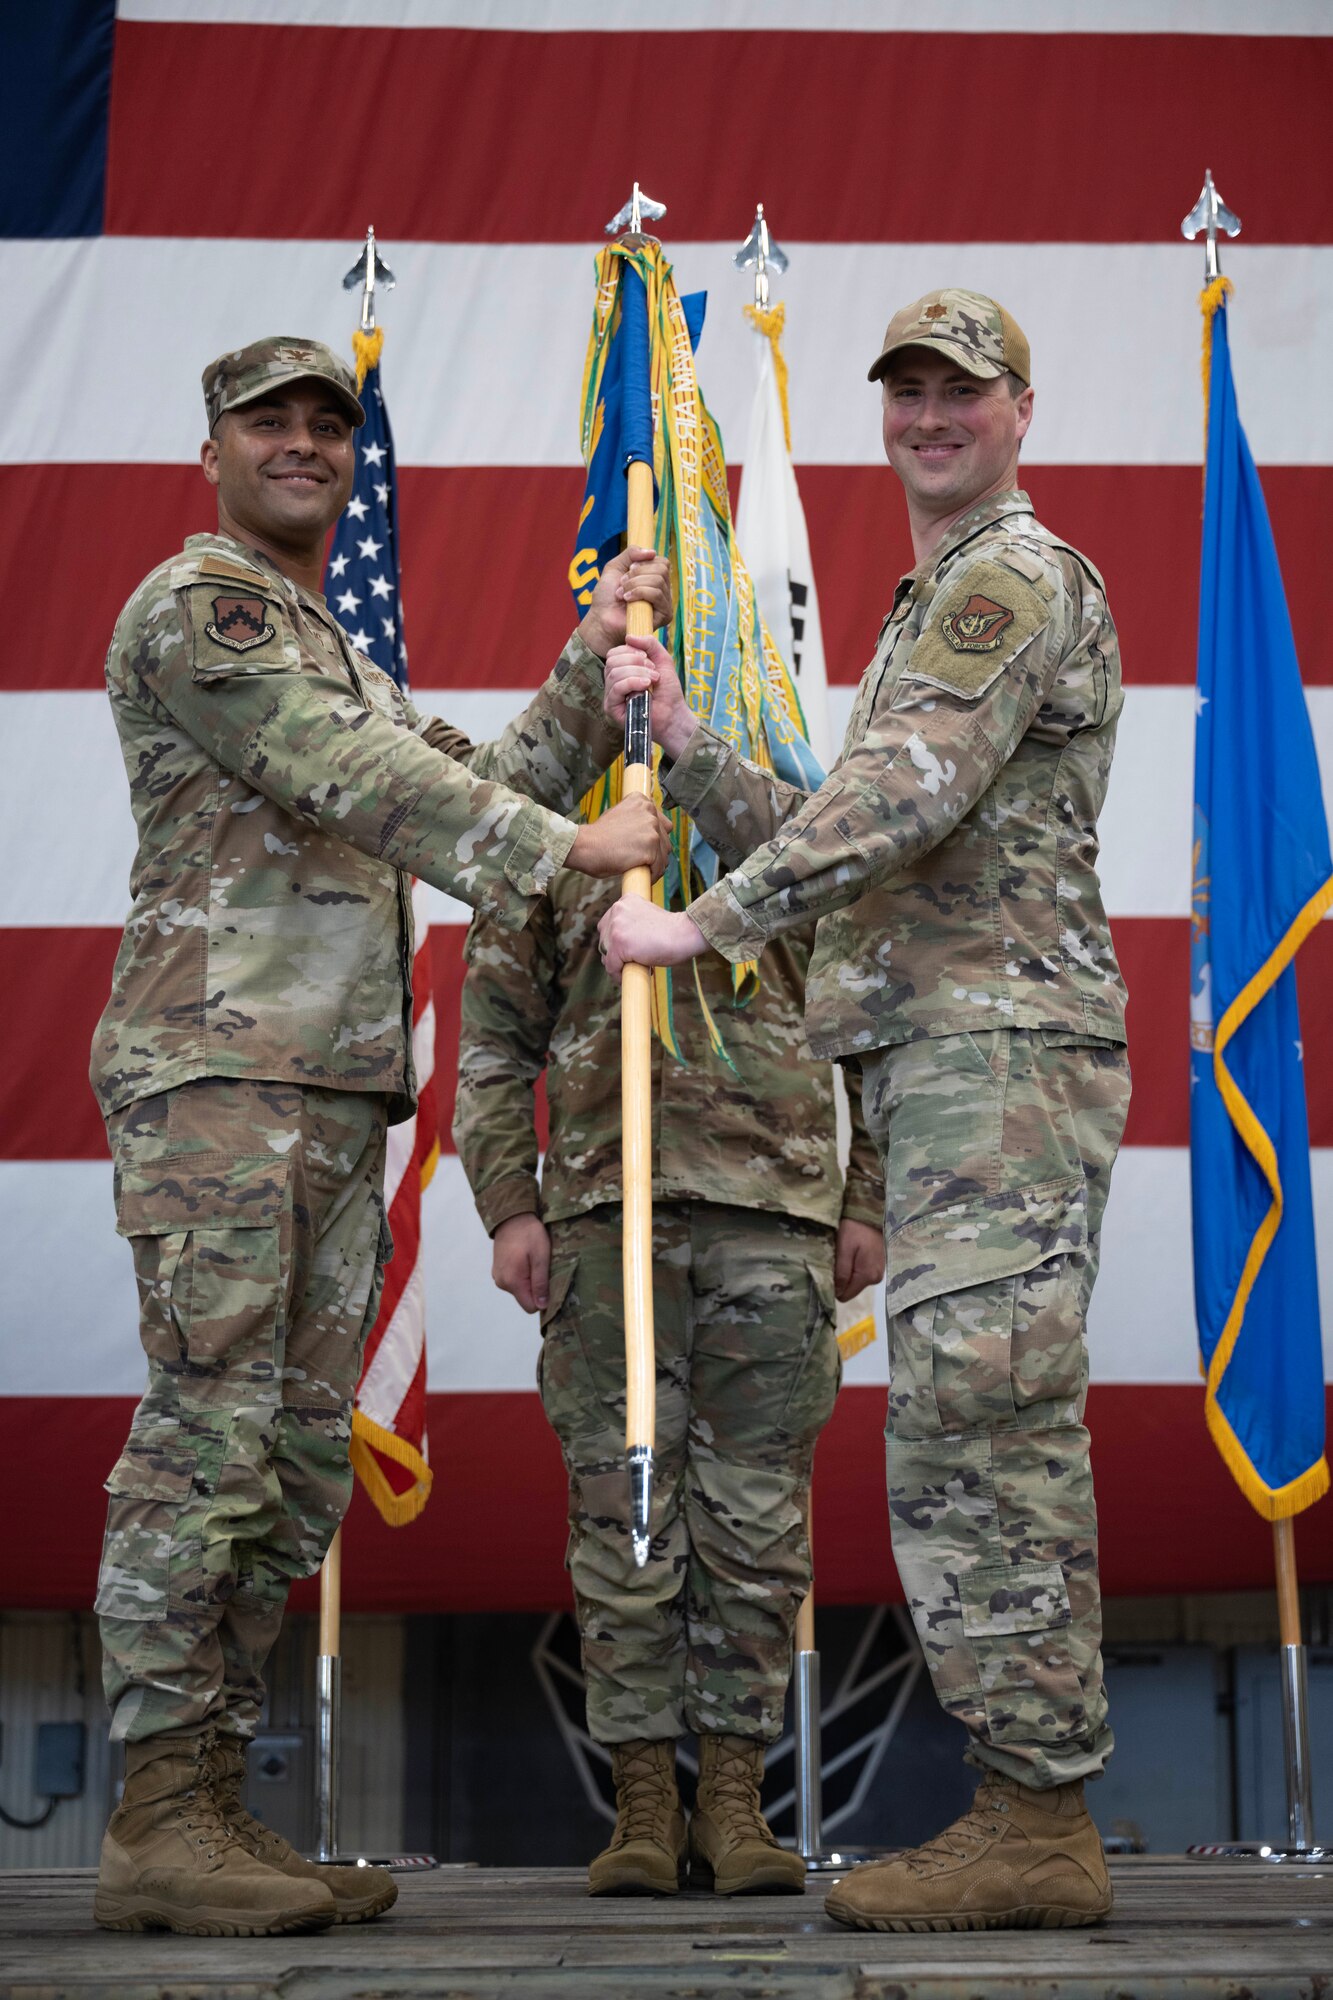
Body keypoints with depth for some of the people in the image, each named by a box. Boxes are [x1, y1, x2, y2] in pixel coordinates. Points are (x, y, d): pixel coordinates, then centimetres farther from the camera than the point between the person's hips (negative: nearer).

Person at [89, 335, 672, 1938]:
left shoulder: (344, 659, 28)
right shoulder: (194, 604, -2)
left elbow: (485, 793, 22)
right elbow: (357, 779, -13)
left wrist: (595, 657, 15)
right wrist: (569, 848, -12)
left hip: (338, 1098, 9)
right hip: (218, 1070, -9)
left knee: (297, 1465, 5)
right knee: (208, 1431, -12)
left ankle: (210, 1804, 9)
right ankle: (159, 1826, -10)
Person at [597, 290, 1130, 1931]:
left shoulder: (1015, 575, -5)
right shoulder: (933, 613, 28)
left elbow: (901, 804, -18)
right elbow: (840, 848, 25)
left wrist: (700, 927, -14)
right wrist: (682, 745, 16)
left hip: (1001, 1049, -10)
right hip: (948, 1061, 10)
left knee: (976, 1426, -13)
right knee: (995, 1443, 8)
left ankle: (1034, 1827, -11)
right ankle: (1034, 1816, 11)